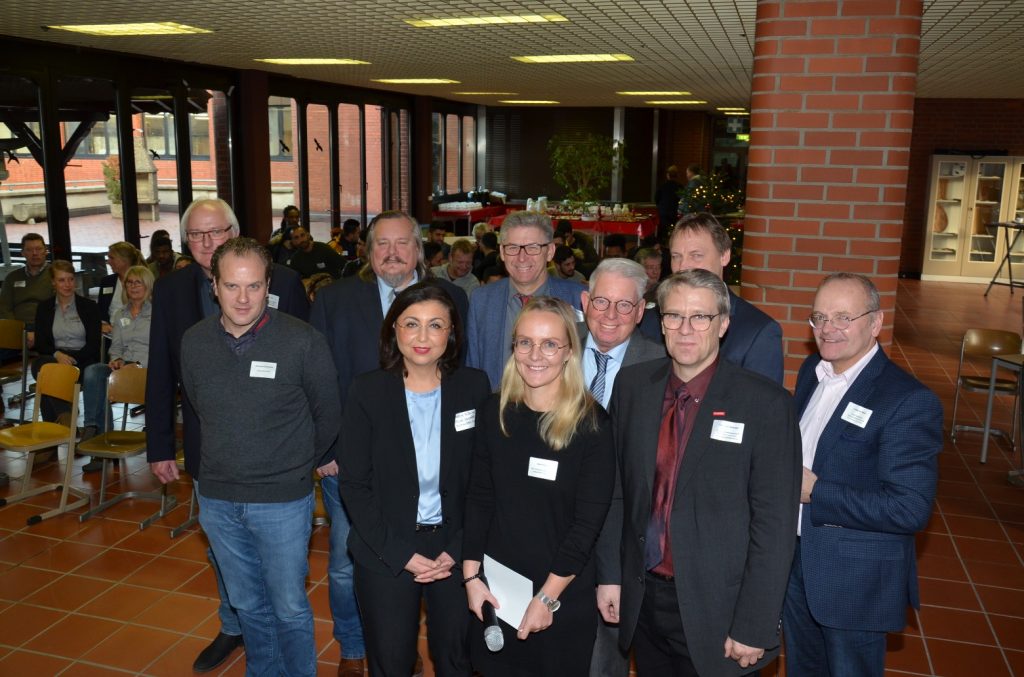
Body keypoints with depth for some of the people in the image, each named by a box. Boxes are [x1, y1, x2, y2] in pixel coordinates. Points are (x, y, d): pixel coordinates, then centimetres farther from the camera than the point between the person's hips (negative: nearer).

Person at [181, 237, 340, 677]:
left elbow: (327, 414, -2)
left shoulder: (303, 341, -16)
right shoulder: (194, 342, -3)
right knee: (247, 604, 21)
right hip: (217, 499, 4)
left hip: (283, 500, -4)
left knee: (289, 607, 10)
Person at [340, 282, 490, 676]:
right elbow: (354, 484, -7)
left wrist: (458, 550, -8)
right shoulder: (367, 391, -10)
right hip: (385, 554, -1)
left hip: (456, 551, 1)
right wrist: (399, 553, -12)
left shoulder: (474, 387, -6)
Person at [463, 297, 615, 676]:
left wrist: (548, 596, -14)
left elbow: (588, 521, -14)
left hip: (564, 595, -3)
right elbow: (479, 497, 0)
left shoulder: (592, 424, -15)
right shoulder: (496, 410, -4)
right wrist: (471, 575, -2)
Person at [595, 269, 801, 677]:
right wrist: (609, 574, 4)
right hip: (641, 597, 4)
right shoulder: (632, 385, -1)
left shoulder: (765, 403, -14)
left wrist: (755, 626, -12)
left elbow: (774, 522, -13)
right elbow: (616, 489, 5)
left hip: (715, 607, -3)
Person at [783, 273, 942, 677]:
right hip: (794, 559, 7)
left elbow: (911, 509, -26)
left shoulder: (909, 401, -22)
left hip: (856, 579, -7)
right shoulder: (811, 371, 2)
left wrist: (814, 491, -24)